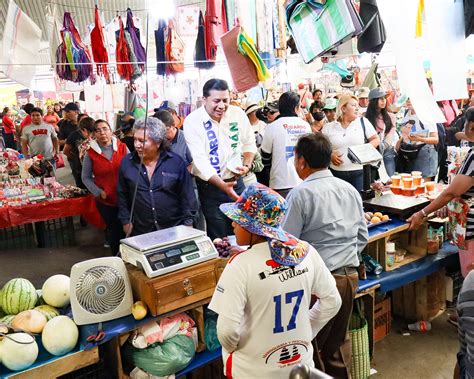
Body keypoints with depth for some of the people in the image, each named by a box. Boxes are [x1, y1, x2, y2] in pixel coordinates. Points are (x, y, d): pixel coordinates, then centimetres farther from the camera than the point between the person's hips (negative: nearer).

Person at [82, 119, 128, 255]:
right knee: (113, 230, 13)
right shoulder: (90, 153, -3)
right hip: (105, 201, 0)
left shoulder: (122, 148, -2)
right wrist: (98, 192, -9)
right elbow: (86, 177, 3)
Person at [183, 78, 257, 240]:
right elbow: (200, 160, -20)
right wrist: (222, 185, -30)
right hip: (210, 186, -4)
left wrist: (247, 165, -5)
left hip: (236, 180, 4)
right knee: (219, 237, 2)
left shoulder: (238, 113, -1)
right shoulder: (192, 122, -13)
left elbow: (249, 143, 13)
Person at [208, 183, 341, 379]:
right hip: (301, 363, 4)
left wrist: (231, 347, -4)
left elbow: (227, 330, -25)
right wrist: (305, 333, 9)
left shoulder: (241, 265, -25)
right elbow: (332, 301, -1)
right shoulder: (306, 251, -10)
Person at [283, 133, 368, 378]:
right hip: (350, 275, 7)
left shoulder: (300, 194, -13)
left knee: (309, 348, 10)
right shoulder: (350, 189, 7)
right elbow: (363, 236, 13)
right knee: (339, 342, 21)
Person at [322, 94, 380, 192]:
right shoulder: (328, 127, 6)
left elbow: (376, 139, 9)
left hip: (359, 172, 0)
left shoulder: (363, 122, 7)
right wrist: (330, 155, -7)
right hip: (336, 172, 0)